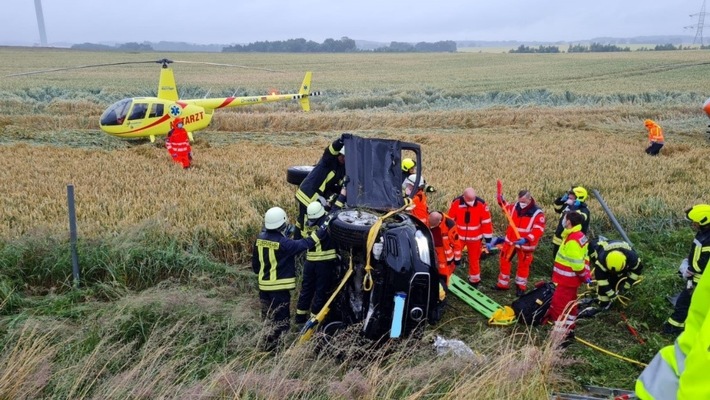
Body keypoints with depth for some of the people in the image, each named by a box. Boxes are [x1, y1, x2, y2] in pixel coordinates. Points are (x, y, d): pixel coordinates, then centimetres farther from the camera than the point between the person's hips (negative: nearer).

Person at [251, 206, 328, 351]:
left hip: (264, 285, 8)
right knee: (281, 320, 1)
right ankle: (270, 348, 1)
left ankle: (262, 342, 32)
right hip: (279, 286, -8)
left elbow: (255, 261, 11)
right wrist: (319, 232, -13)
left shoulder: (260, 238, 1)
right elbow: (303, 244, -20)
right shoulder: (283, 243, -22)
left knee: (267, 317, 22)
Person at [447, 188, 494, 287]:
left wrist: (488, 240, -6)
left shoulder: (481, 204, -17)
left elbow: (486, 223, -10)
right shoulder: (456, 203, -16)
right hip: (458, 237, 0)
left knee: (474, 260, 14)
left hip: (475, 238, 0)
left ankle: (474, 281, 32)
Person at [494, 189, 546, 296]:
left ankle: (520, 286, 33)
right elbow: (508, 209, 22)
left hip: (525, 245, -4)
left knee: (523, 265, 13)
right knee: (504, 261, 12)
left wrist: (526, 240, -37)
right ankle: (503, 284, 29)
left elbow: (538, 231, -25)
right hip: (510, 241, 5)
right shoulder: (515, 206, -3)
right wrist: (502, 202, 4)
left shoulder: (538, 213, -19)